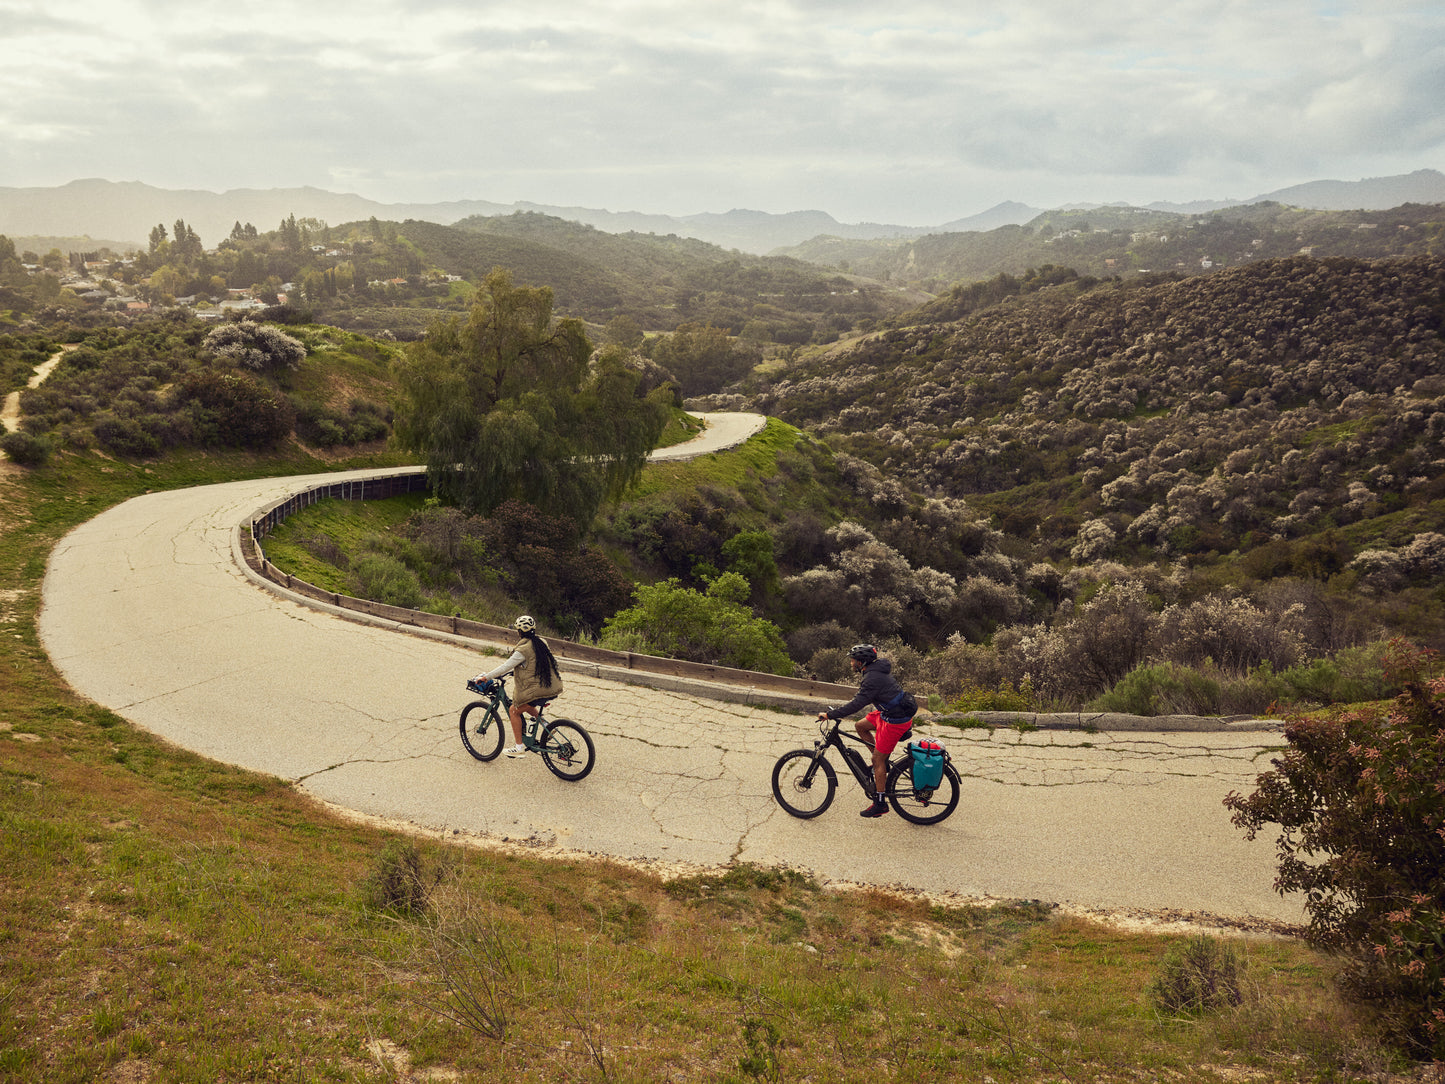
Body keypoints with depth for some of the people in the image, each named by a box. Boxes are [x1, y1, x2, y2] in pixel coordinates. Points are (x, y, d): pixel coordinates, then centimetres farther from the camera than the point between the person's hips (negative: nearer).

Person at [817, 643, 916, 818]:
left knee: (878, 759, -2)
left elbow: (857, 704, -26)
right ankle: (883, 762, 22)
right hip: (890, 712, 10)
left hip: (896, 721, -9)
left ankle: (880, 803, 5)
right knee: (860, 726, 17)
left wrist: (829, 715, -21)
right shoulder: (877, 670, 8)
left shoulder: (873, 678, -22)